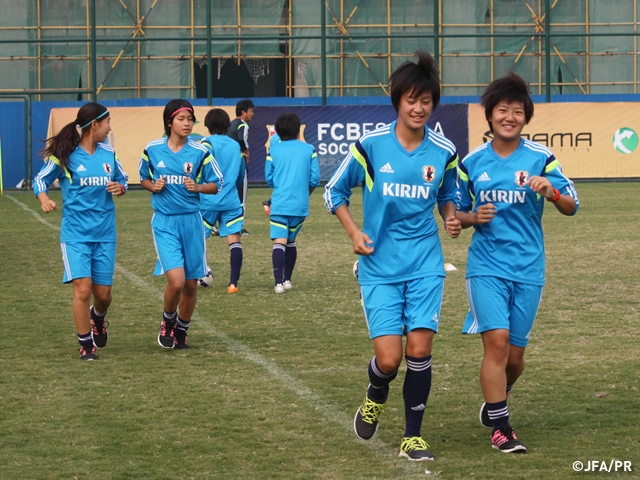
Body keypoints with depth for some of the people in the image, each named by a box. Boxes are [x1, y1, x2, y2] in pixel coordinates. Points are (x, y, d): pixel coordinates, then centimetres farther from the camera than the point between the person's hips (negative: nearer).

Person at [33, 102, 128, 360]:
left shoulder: (108, 154, 6)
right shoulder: (65, 155, -7)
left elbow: (123, 180, 18)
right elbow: (40, 180, 1)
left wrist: (120, 188, -5)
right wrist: (44, 199, -19)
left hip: (104, 234, 4)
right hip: (75, 234, -4)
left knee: (103, 294, 7)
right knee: (82, 289, -14)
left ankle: (98, 318, 43)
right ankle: (85, 345, 2)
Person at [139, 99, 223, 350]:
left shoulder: (200, 152, -3)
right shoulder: (152, 149, -2)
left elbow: (216, 184, 4)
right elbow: (143, 179, 13)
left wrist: (197, 187, -15)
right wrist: (153, 186, -8)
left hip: (191, 221, 2)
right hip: (164, 223, -2)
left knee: (191, 283, 7)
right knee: (176, 280, -17)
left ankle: (182, 329, 31)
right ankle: (168, 320, 12)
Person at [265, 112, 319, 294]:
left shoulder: (274, 150, 3)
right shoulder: (309, 150, 4)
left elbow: (269, 179, 7)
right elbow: (315, 179, 3)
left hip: (279, 204, -2)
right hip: (300, 204, 2)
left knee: (279, 242, -9)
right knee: (291, 241, 19)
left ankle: (279, 282, -24)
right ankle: (287, 280, 25)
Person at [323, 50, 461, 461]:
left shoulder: (444, 152, 0)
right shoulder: (370, 146, -7)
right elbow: (334, 192, 5)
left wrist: (452, 218, -4)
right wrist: (354, 232, -9)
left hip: (425, 265, 2)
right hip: (380, 267, -1)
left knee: (419, 349, -8)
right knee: (389, 357, -9)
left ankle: (413, 437, 9)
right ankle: (375, 399, 28)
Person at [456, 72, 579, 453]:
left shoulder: (540, 158, -1)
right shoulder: (472, 163, 3)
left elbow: (571, 207, -2)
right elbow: (458, 213, 14)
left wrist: (552, 192, -24)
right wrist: (473, 217, -9)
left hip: (528, 267, 1)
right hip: (487, 265, -1)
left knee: (515, 352, 7)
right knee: (497, 339, -17)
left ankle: (495, 401, 38)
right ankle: (500, 427, -9)